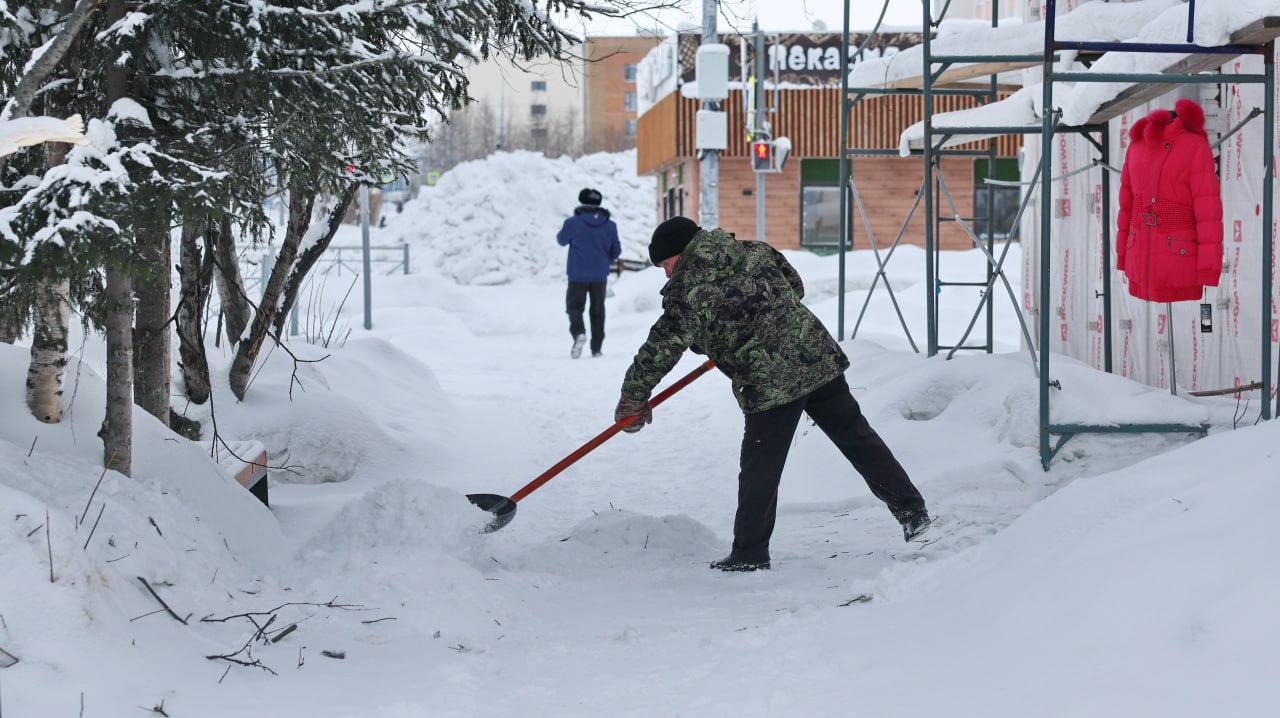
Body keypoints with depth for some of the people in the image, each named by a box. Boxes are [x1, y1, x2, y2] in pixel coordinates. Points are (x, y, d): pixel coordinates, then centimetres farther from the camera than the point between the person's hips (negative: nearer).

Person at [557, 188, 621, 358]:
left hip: (578, 275, -3)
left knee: (574, 306, 6)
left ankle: (578, 332, -24)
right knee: (597, 310, 12)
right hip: (600, 275, 3)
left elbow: (562, 240, 7)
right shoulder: (610, 225, 0)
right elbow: (616, 251, 6)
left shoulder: (573, 223, -9)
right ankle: (596, 348, 10)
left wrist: (562, 229, 29)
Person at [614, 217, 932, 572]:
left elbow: (660, 349, -8)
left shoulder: (689, 292, -6)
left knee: (760, 468, 5)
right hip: (820, 357, 7)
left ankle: (750, 552, 13)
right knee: (856, 435, 17)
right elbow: (795, 285, 25)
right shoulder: (754, 253, 12)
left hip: (771, 385, -6)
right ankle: (911, 509, 22)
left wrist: (633, 397, 1)